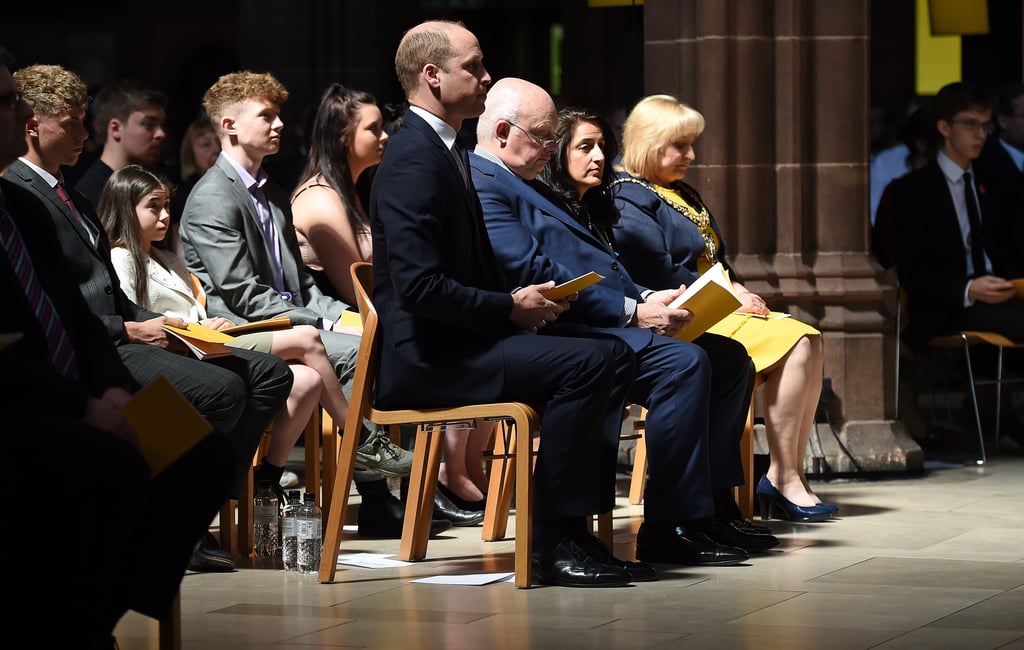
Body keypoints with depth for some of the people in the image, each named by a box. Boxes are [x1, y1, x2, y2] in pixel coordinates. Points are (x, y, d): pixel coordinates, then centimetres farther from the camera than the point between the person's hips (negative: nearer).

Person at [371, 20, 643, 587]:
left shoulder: (444, 151, 17)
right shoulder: (414, 161, -17)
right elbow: (419, 286, -25)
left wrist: (522, 300, 5)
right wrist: (511, 307, -16)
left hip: (459, 343, 10)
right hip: (424, 357, -10)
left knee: (613, 356, 3)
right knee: (583, 364, -23)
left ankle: (577, 526, 0)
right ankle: (554, 544, -17)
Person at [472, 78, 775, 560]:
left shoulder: (528, 186, 26)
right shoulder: (479, 187, -9)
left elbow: (597, 263, 24)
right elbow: (536, 276, -19)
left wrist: (647, 299, 5)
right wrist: (633, 311, -18)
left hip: (609, 321, 11)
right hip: (557, 334, -11)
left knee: (729, 358, 4)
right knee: (683, 363, -28)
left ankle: (712, 509, 3)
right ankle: (668, 528, -24)